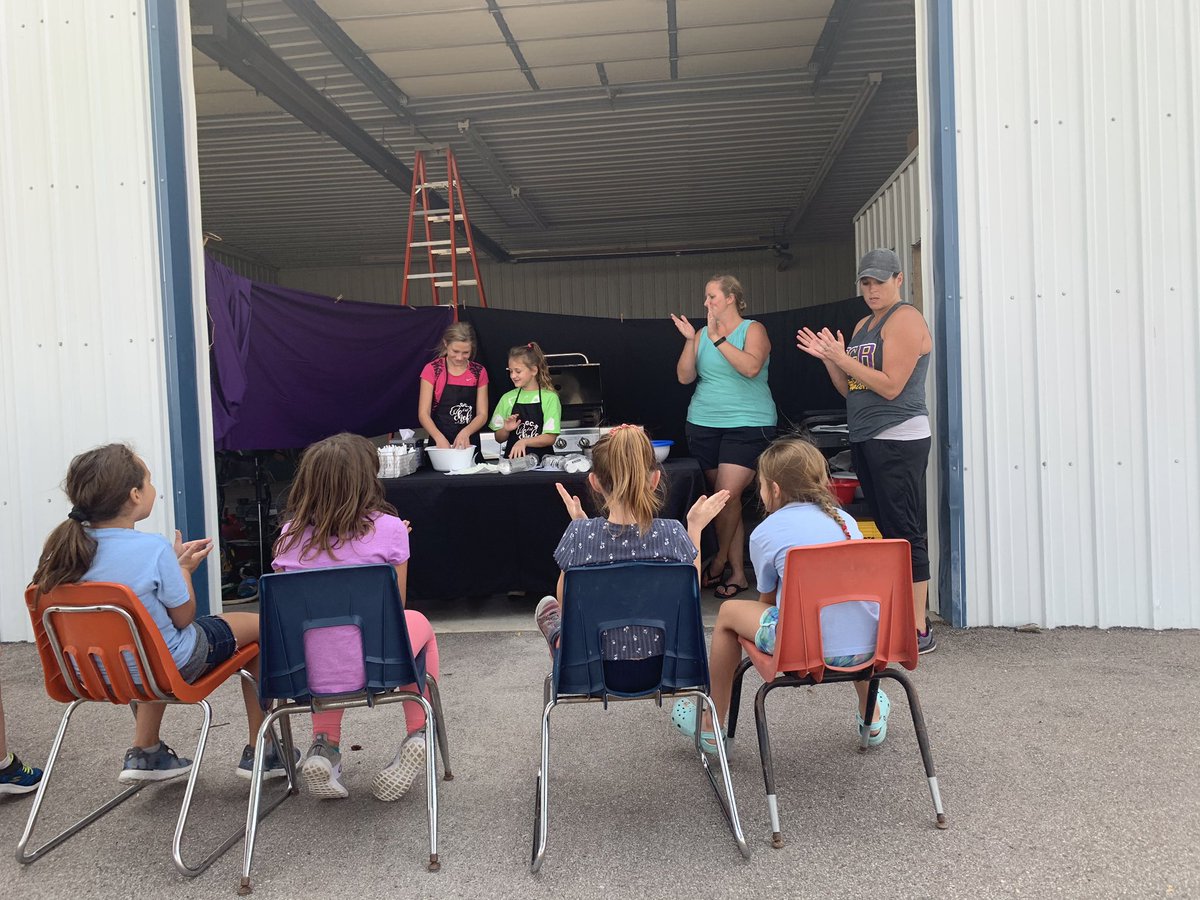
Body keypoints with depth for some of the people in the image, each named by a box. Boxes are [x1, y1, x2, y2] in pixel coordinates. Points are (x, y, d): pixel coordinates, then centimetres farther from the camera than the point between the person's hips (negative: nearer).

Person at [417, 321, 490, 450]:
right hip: (439, 445, -2)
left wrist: (466, 432, -19)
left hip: (469, 445, 2)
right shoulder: (432, 370, -2)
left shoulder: (479, 372, 5)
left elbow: (482, 414, 1)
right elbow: (423, 413, -7)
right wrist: (439, 438, -25)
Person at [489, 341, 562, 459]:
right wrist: (506, 430, -5)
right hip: (512, 458, 2)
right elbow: (499, 438, 15)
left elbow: (550, 438, -6)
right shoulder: (507, 398, 10)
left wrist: (524, 441, -19)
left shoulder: (549, 397, -1)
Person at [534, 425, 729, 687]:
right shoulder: (673, 533, -18)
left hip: (597, 673, -1)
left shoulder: (580, 534, -20)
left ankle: (556, 636, 63)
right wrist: (695, 528, 5)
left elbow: (565, 606, -3)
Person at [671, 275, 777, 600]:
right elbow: (685, 376, 4)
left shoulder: (753, 330, -1)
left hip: (747, 425, -4)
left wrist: (717, 338, -19)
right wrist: (690, 340, -6)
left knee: (728, 494, -15)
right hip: (704, 425, 4)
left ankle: (719, 561, 6)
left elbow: (751, 367, -20)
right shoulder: (702, 334, 10)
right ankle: (736, 573, 11)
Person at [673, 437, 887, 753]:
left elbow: (767, 600, 10)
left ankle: (711, 728, 28)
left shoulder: (766, 532, -2)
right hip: (870, 647, 6)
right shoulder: (846, 519, 14)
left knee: (729, 611, 18)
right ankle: (871, 717, 48)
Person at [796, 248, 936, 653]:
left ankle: (919, 630, -5)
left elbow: (890, 386, -16)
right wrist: (828, 359, 4)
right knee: (888, 530, 11)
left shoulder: (905, 319, -7)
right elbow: (850, 390, 19)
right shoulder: (863, 325, 19)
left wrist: (842, 358, -14)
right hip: (865, 440, 9)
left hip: (898, 440, -9)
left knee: (906, 532, -8)